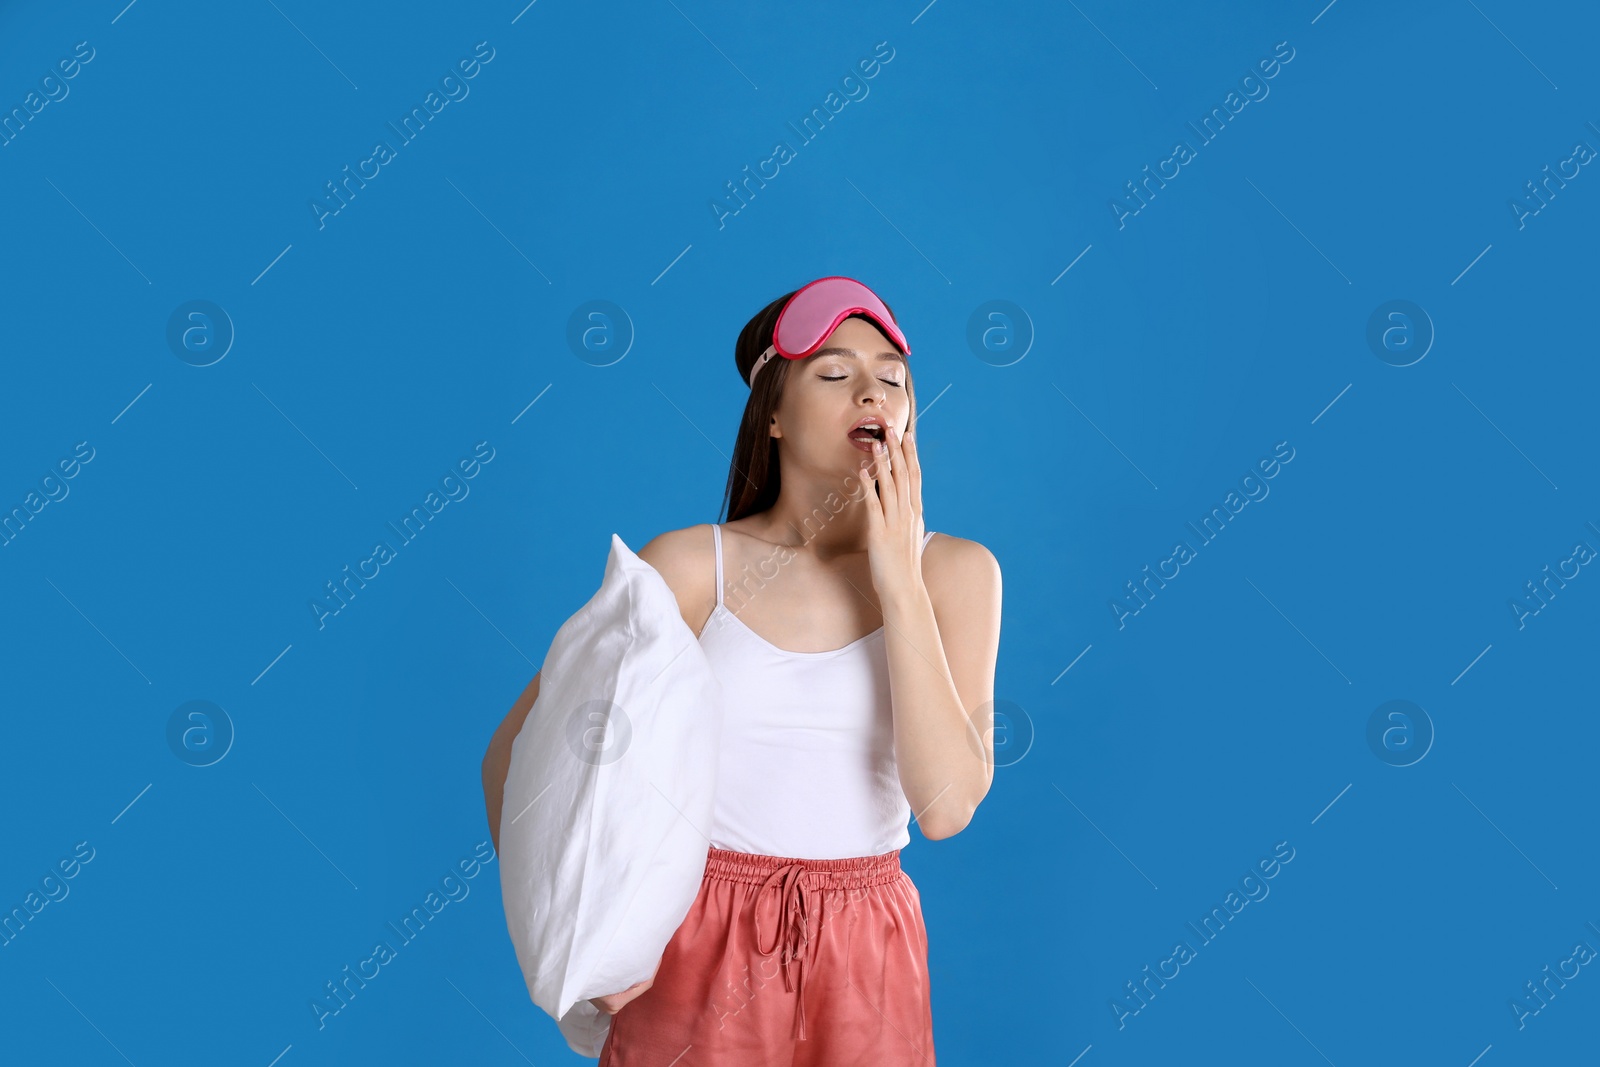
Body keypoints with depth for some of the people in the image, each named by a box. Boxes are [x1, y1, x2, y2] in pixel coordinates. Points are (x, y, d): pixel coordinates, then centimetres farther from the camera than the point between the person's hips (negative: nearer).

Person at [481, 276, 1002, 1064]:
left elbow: (944, 806, -15)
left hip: (863, 966, 1)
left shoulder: (954, 572, -3)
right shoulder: (691, 566, -6)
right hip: (699, 951, -1)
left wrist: (899, 581, -15)